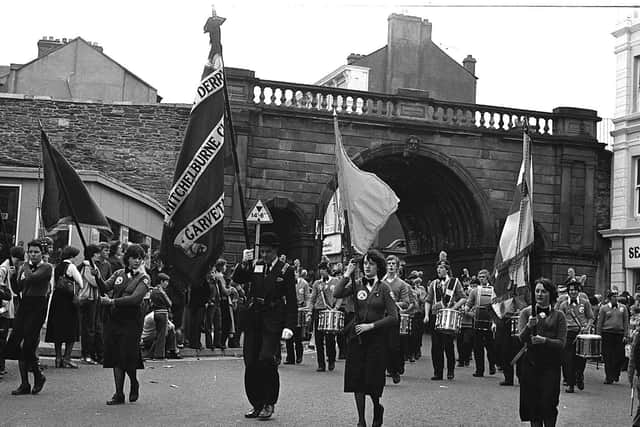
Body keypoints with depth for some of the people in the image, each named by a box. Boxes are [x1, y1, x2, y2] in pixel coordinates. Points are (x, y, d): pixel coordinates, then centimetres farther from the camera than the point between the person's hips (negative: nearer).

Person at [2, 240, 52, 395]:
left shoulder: (46, 268, -3)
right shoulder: (24, 267, 14)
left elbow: (32, 277, -21)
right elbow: (17, 289, 10)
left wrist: (26, 268, -4)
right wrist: (13, 275, -5)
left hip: (38, 306, -6)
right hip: (24, 304, 6)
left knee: (28, 345, -9)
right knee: (16, 343, 2)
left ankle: (38, 376, 14)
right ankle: (24, 383, 10)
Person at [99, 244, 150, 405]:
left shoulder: (144, 279, -2)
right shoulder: (119, 273, 12)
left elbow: (135, 298, -17)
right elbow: (105, 288, 1)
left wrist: (112, 301, -25)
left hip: (131, 320, -4)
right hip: (113, 318, 4)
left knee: (127, 357, -5)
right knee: (115, 357, 3)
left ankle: (134, 383, 25)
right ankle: (119, 394, 11)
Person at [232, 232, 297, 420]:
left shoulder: (286, 270, 0)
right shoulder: (254, 266, 10)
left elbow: (291, 301, -3)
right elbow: (237, 279, 0)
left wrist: (289, 326, -11)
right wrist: (244, 264, -16)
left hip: (273, 322, -4)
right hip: (253, 320, 4)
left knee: (266, 359, -16)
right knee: (250, 362, 6)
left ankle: (269, 404, -2)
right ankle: (256, 404, 19)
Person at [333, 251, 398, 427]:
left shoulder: (384, 288, -1)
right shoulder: (356, 284, 5)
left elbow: (393, 318, -6)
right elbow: (337, 294, -14)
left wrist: (371, 325, -13)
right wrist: (348, 274, -12)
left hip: (376, 338, -2)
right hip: (356, 337, 2)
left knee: (372, 381, -3)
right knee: (356, 379, 2)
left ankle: (377, 407, 28)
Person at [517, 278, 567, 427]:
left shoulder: (558, 315, 3)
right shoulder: (526, 312, 5)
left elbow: (562, 343, -2)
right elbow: (521, 338, -5)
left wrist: (545, 340, -19)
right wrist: (529, 326, -24)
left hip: (550, 364, -1)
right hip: (530, 363, 1)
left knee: (548, 404, -5)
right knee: (532, 403, 4)